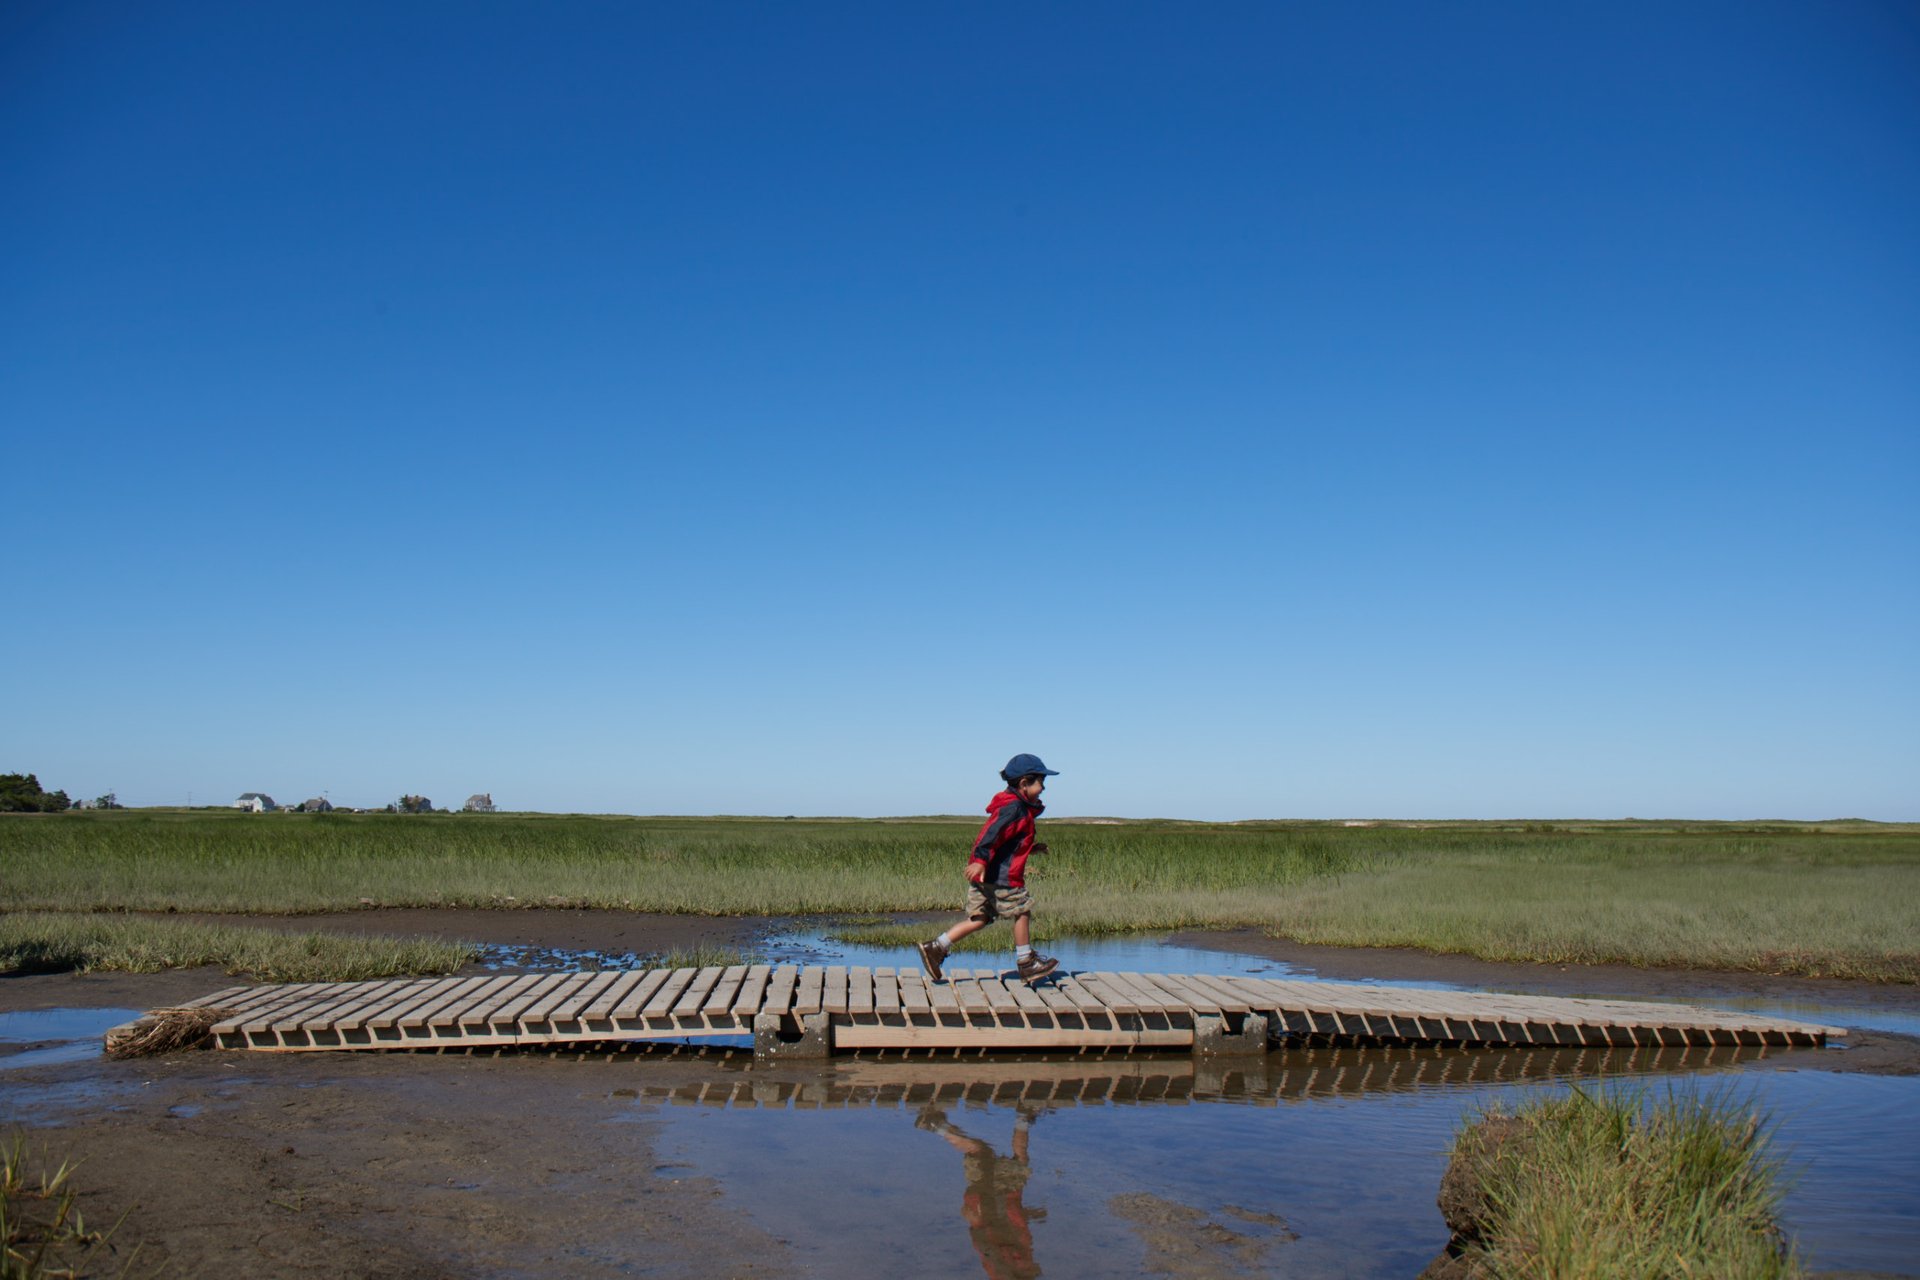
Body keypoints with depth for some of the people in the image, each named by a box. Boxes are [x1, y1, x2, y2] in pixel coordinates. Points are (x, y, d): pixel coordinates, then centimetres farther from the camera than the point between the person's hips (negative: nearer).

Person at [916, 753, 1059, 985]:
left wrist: (1031, 848, 32)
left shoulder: (1015, 806, 20)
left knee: (979, 918, 10)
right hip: (1000, 876, -10)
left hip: (984, 874, 10)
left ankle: (935, 948, 5)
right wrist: (980, 860, -33)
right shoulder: (1014, 808, -13)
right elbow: (993, 833, -25)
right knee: (1022, 911, 3)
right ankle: (1026, 963, 13)